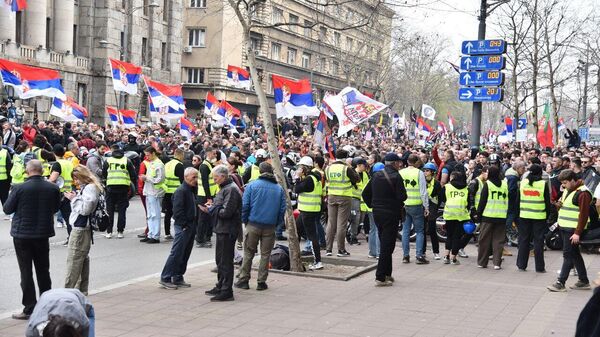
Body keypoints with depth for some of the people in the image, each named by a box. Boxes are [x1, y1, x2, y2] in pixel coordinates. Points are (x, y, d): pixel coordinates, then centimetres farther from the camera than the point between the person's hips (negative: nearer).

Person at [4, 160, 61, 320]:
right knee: (43, 271, 16)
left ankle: (29, 308, 4)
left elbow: (7, 209, -6)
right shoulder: (53, 188, -7)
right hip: (43, 234, 4)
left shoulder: (19, 188, -17)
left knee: (26, 272, 3)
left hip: (22, 235, -3)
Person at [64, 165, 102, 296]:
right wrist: (74, 197, 8)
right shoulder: (86, 187, 16)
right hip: (81, 227, 10)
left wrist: (74, 198, -10)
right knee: (83, 258, 13)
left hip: (81, 229, -10)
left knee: (74, 260, -7)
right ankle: (82, 290, 19)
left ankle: (68, 289, -5)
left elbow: (85, 209, -19)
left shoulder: (90, 188, -14)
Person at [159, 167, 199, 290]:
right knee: (176, 253, -6)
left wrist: (194, 225, 12)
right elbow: (178, 211, -19)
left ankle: (178, 278, 19)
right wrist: (184, 225, -18)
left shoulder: (192, 190, 14)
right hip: (183, 227, -9)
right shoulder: (181, 191, -14)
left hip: (191, 226, 9)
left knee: (185, 254, 12)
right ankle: (165, 278, 0)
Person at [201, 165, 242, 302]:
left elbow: (226, 212, -24)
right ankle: (220, 287, 30)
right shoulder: (225, 188, 15)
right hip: (222, 229, 11)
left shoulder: (231, 190, -18)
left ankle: (226, 291, -1)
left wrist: (210, 209, -12)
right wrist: (211, 206, 5)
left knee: (225, 261, -6)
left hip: (227, 230, -11)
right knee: (220, 259, 19)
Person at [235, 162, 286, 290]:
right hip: (270, 227, 1)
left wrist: (245, 221, 6)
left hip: (253, 225, -1)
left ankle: (243, 280, 10)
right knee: (265, 255, 8)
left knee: (248, 253, 8)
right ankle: (261, 282, 9)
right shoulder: (279, 188, 5)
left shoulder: (251, 185, -1)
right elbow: (283, 209, 5)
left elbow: (244, 206, -5)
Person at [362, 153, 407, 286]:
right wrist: (399, 203, 3)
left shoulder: (376, 175, 7)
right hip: (391, 214, -7)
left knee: (384, 245, 18)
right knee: (387, 246, -3)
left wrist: (372, 205, 14)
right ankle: (380, 278, -5)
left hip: (377, 214, 7)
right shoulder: (396, 177, -13)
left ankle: (387, 274, 23)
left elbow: (365, 193, 8)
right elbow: (402, 197, -19)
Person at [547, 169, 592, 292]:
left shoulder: (582, 193, -15)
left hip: (573, 230, -10)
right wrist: (559, 204, 3)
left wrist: (578, 233, -21)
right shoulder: (567, 190, 14)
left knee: (568, 254, -6)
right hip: (564, 227, 10)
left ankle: (561, 283, -3)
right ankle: (584, 281, 22)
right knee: (575, 254, 14)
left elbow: (584, 215, -19)